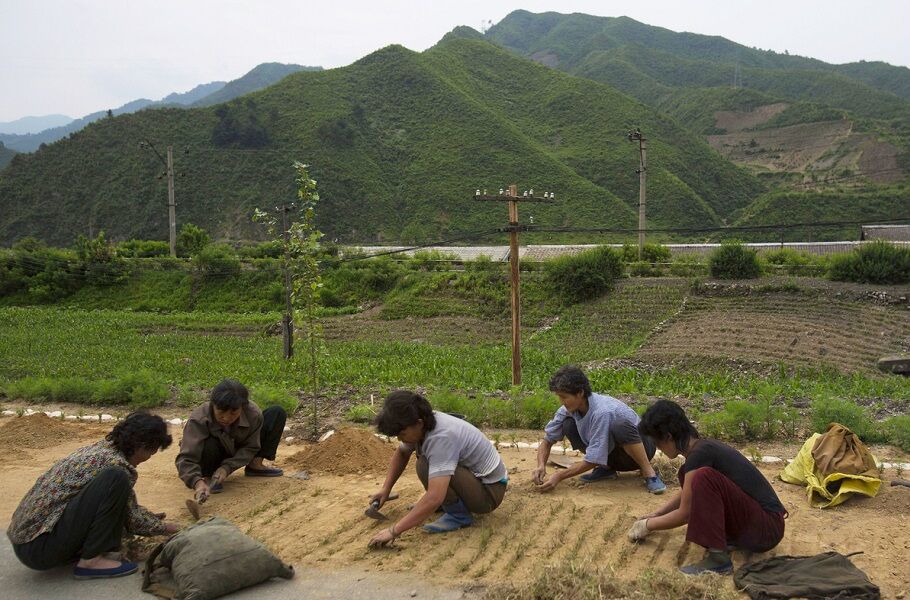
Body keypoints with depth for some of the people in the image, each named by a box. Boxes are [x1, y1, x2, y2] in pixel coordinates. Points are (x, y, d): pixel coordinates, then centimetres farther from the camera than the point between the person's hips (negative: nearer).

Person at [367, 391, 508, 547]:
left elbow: (434, 498, -39)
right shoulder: (419, 426, -7)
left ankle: (459, 514, -9)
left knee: (426, 466, -27)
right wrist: (386, 489, 6)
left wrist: (394, 531, -37)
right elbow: (401, 453, 16)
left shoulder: (441, 437, -32)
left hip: (489, 491, -9)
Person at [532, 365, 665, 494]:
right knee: (569, 425, -14)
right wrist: (541, 466, -22)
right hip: (609, 452, 7)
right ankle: (606, 469, 0)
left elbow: (592, 460, -29)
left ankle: (649, 474, -20)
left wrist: (559, 476, -28)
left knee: (620, 427, -40)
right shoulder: (569, 409, -13)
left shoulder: (601, 412, -33)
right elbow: (547, 441, -3)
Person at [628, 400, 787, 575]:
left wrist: (647, 526, 3)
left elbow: (684, 514, -11)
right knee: (689, 476, 11)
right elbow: (689, 492, 30)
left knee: (703, 477, -27)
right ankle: (730, 537, 5)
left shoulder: (700, 454, -18)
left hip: (767, 528, -10)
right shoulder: (704, 447, 10)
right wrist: (655, 515, 29)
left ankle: (718, 558, -23)